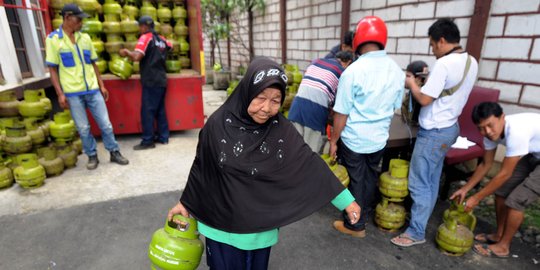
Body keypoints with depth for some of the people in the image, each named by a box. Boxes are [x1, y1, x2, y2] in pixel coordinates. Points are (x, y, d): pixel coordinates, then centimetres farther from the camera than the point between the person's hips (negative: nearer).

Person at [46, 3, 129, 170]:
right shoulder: (53, 39, -3)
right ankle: (92, 156, 21)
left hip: (92, 89, 3)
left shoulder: (85, 38, 8)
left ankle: (114, 152, 18)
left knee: (105, 124, 4)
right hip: (72, 93, -3)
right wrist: (60, 94, -8)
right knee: (83, 128, 5)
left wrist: (101, 85, 10)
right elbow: (52, 69, -3)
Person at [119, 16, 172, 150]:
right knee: (160, 110, 13)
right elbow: (170, 45, 36)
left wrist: (126, 52, -4)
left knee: (147, 111, -4)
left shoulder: (146, 37, -8)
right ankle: (163, 137, 17)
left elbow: (137, 56, -21)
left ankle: (147, 141, 0)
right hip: (161, 80, 8)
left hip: (151, 81, -8)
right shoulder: (161, 39, 13)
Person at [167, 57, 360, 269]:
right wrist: (186, 202, 7)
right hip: (222, 224, -1)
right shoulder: (219, 124, -15)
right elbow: (201, 166, -3)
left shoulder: (282, 129, -12)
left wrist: (346, 200, -7)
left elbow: (310, 164, -8)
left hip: (262, 226, 2)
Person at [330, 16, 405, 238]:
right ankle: (364, 215, 42)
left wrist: (333, 140, -4)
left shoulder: (353, 71, -20)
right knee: (370, 178, 21)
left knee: (356, 181, 9)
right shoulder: (397, 70, -1)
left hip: (354, 139, -5)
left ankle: (355, 225, 25)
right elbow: (395, 107, 10)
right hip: (379, 138, 6)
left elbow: (342, 113, -15)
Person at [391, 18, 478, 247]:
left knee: (419, 182, -1)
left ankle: (416, 232, 9)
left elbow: (424, 99, -20)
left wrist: (411, 84, -2)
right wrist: (429, 79, 14)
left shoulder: (444, 64, -21)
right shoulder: (471, 62, 8)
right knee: (432, 180, 18)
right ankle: (422, 218, 32)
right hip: (449, 127, 10)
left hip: (433, 132, -10)